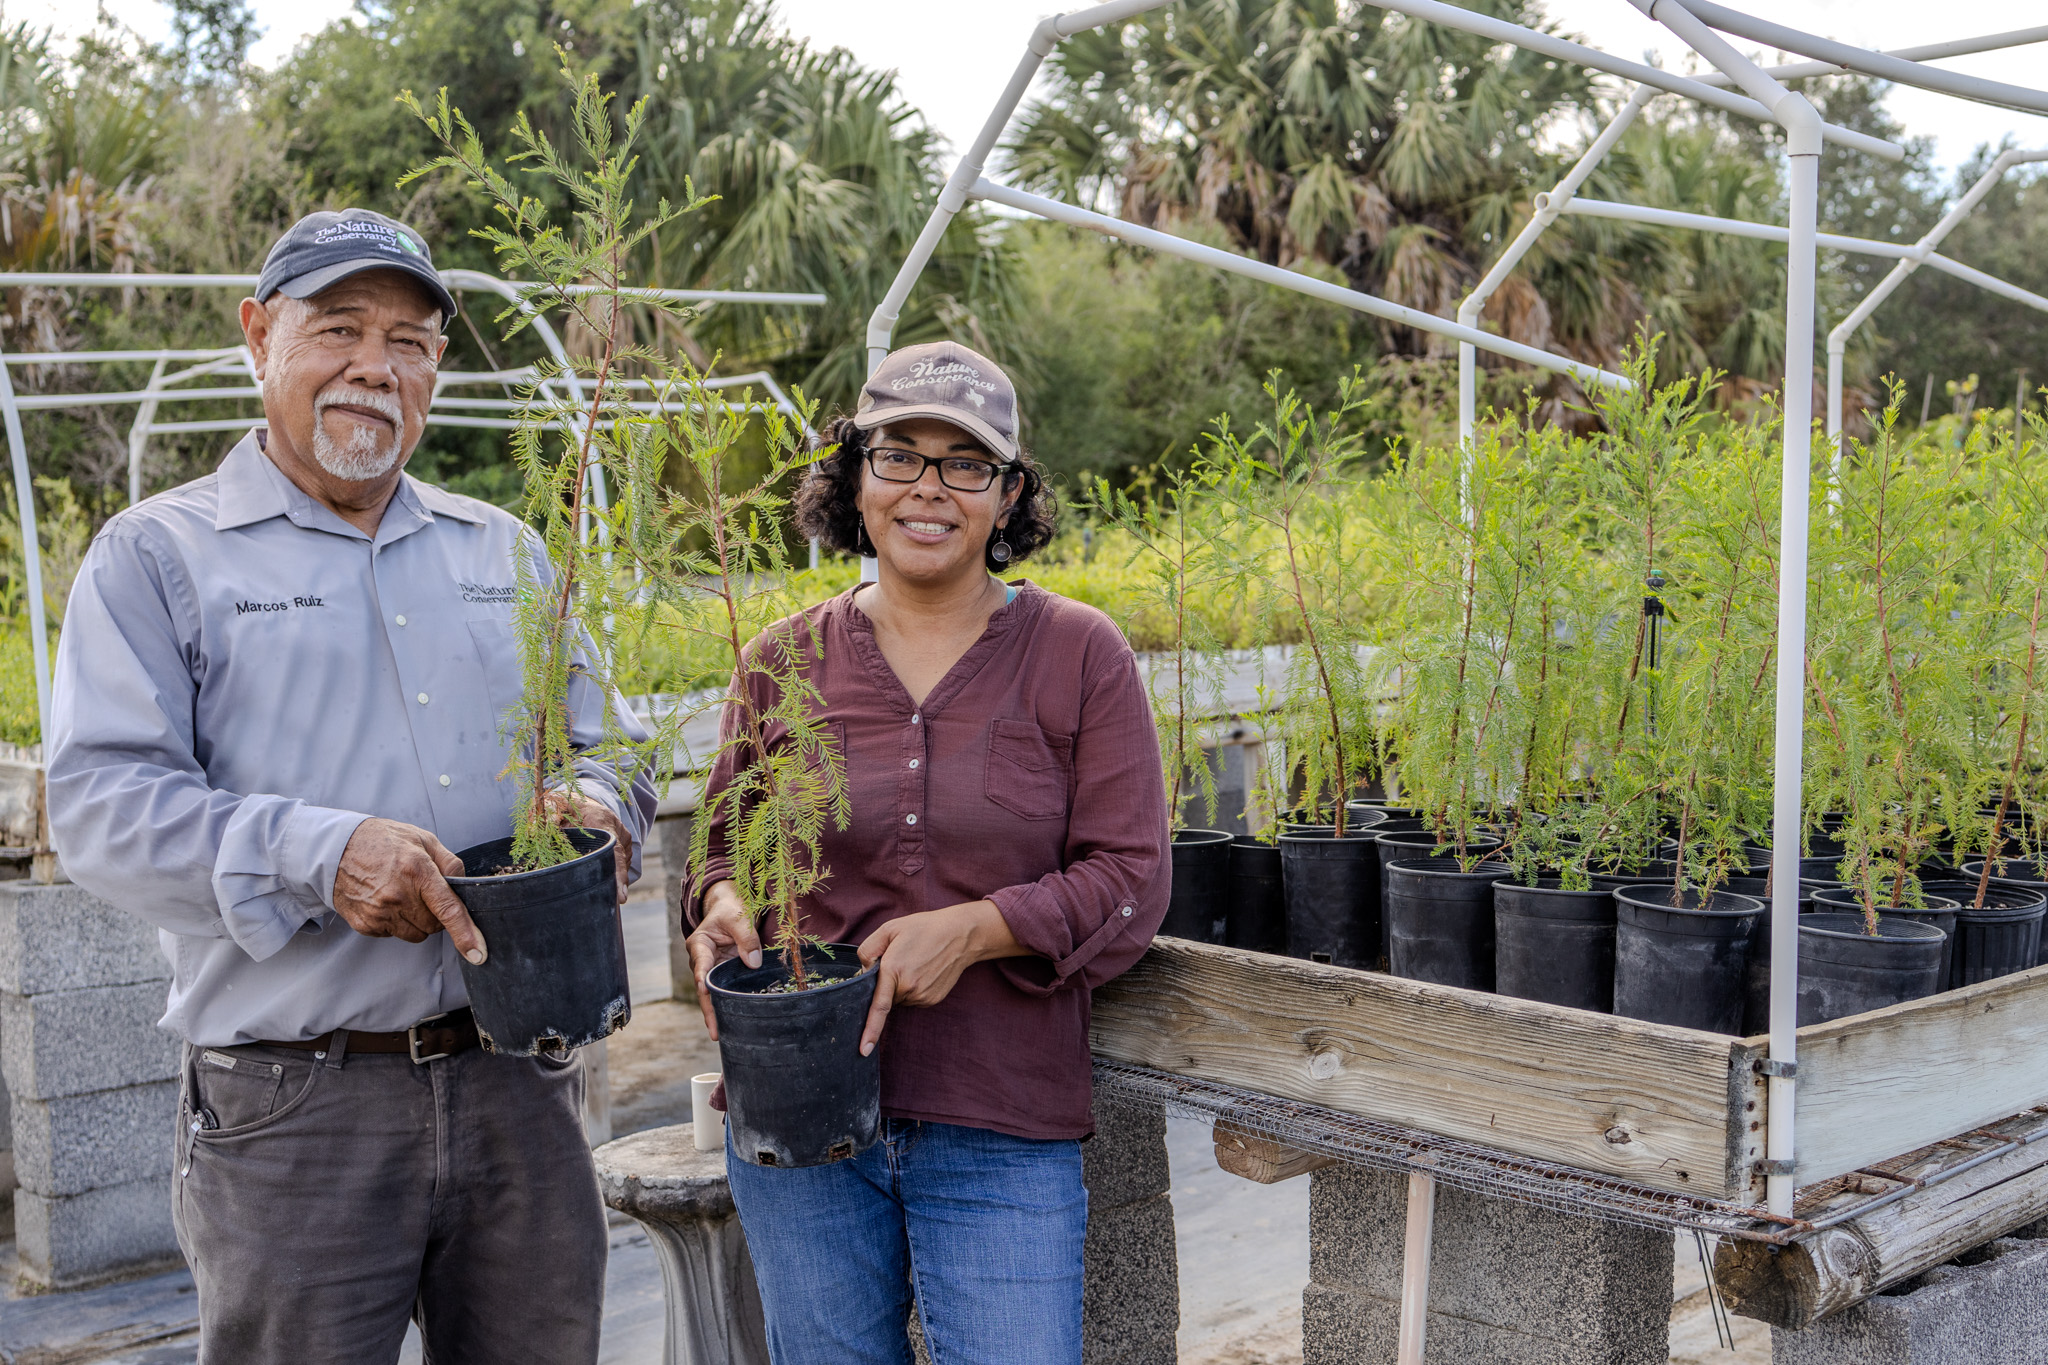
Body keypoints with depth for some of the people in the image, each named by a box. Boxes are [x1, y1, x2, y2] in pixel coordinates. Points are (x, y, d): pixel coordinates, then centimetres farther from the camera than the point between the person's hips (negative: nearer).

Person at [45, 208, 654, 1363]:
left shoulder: (504, 553, 16)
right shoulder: (159, 557, 2)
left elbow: (598, 746, 19)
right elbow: (101, 806, -8)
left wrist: (595, 811, -6)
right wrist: (319, 855, -23)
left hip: (521, 1084, 4)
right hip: (294, 1113, -4)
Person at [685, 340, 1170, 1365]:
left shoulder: (1079, 655, -2)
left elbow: (1131, 879, -5)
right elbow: (727, 841, 14)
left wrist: (977, 928, -19)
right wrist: (724, 904, -9)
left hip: (1003, 1136, -2)